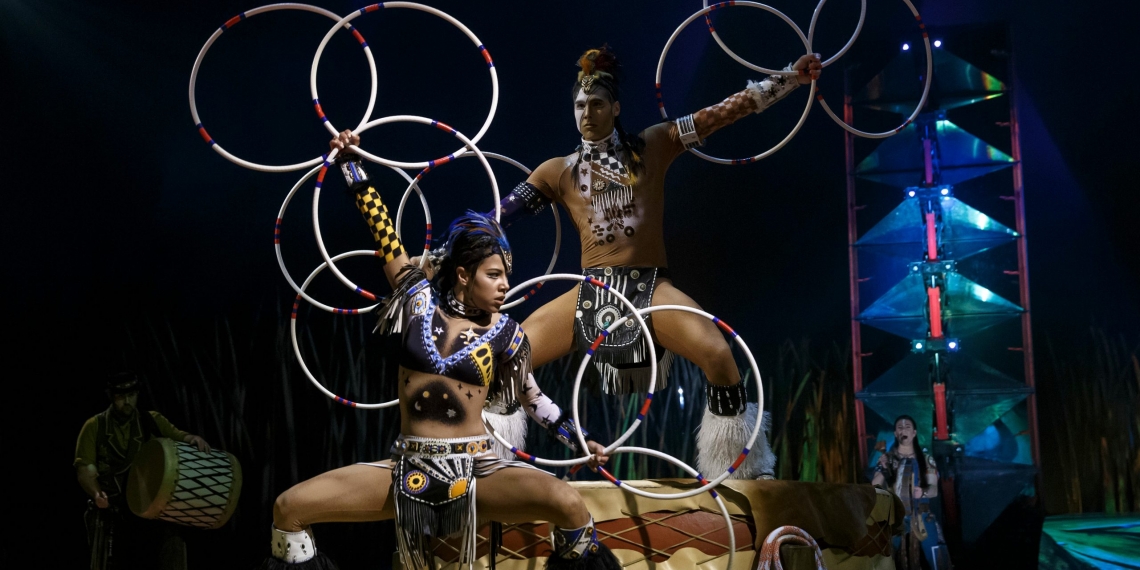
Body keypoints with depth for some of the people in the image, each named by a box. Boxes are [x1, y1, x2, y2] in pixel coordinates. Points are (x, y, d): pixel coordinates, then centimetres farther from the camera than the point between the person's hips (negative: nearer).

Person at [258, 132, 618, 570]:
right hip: (408, 469, 2)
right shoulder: (421, 301, 2)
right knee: (288, 507, -11)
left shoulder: (504, 332, 1)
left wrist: (579, 441, 11)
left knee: (567, 503, -29)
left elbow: (531, 397, 13)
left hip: (476, 470, -1)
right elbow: (384, 235, 3)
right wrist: (351, 165, 4)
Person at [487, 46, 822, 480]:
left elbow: (721, 114, 3)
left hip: (651, 287, -2)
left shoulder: (652, 147, 7)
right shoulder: (558, 171, 10)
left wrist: (790, 77, -1)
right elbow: (502, 213, 6)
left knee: (717, 352, -29)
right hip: (589, 293, 2)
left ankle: (747, 466, -8)